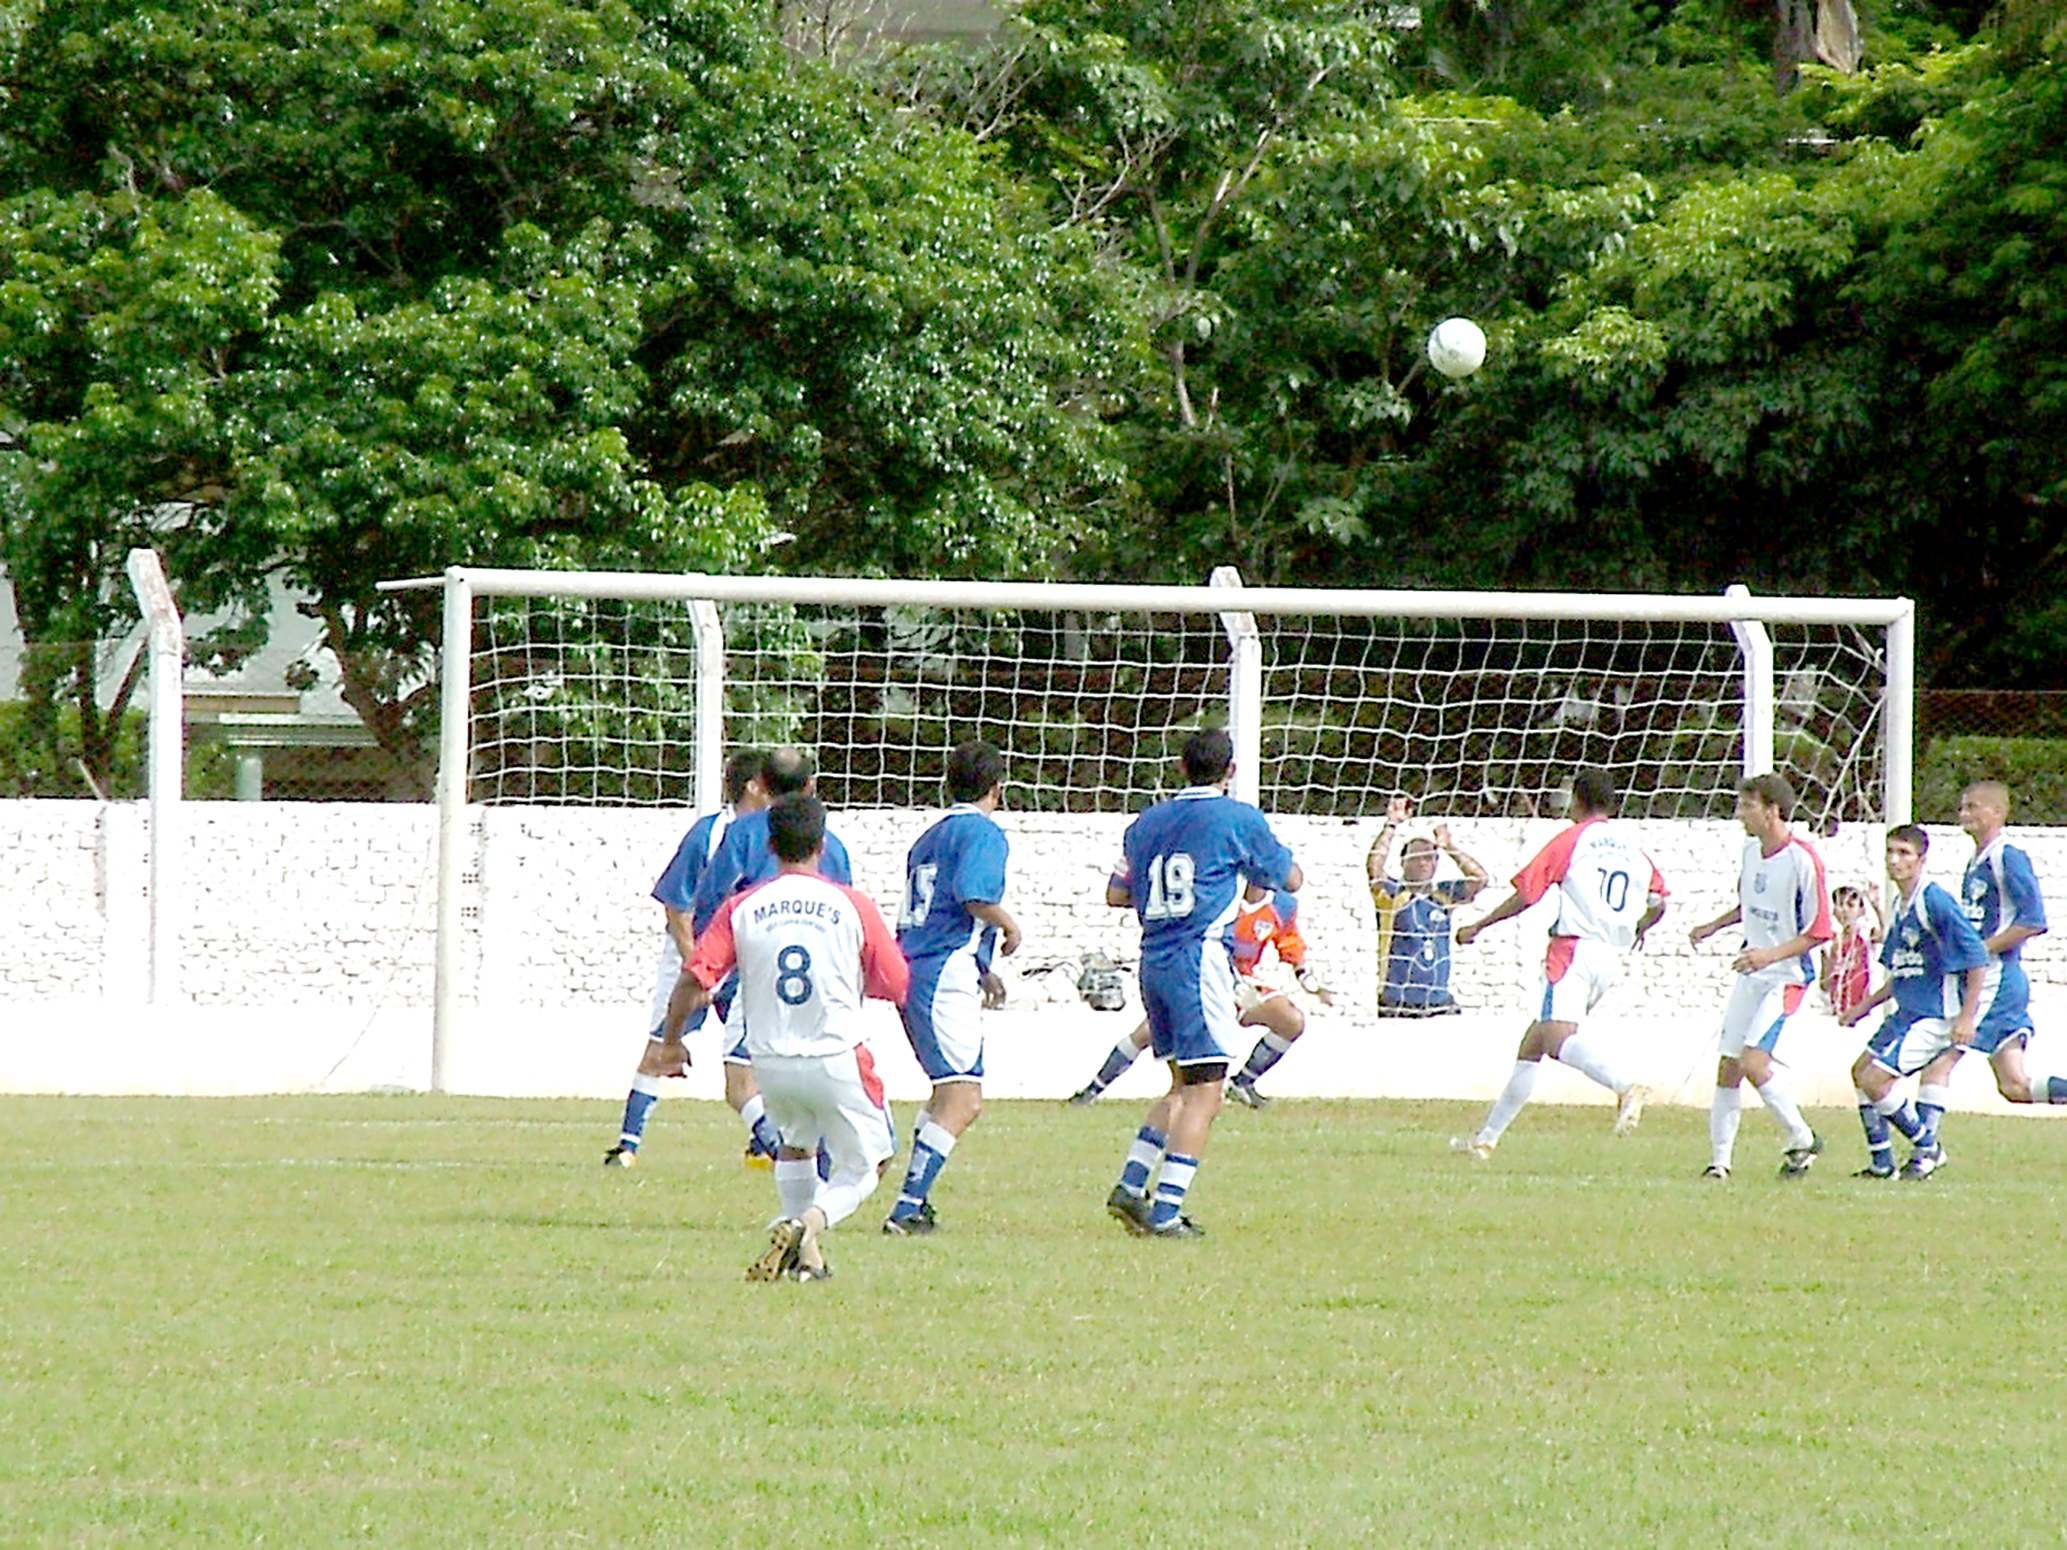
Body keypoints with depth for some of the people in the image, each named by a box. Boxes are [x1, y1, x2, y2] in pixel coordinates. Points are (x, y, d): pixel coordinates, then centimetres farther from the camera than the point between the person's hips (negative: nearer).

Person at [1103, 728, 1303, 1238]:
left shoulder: (1147, 822, 13)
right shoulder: (1239, 819, -3)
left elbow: (1116, 894, 20)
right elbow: (1291, 879, 9)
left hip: (1153, 961, 7)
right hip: (1201, 958, -7)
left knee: (1183, 1088, 19)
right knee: (1203, 1093, -5)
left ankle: (1131, 1186, 11)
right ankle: (1165, 1210, -12)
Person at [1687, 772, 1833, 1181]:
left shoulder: (1803, 860, -18)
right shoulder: (1751, 850, 5)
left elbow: (1819, 932, -16)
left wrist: (1770, 955, -24)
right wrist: (1713, 927, 13)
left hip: (1786, 976, -8)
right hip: (1751, 973, 8)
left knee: (1754, 1061, -19)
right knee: (1727, 1067, 4)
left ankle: (1802, 1140, -1)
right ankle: (1719, 1160, 12)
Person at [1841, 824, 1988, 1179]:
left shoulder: (1935, 902, -18)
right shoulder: (1900, 906, 10)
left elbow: (1977, 959, -20)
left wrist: (1967, 1016, -24)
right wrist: (1865, 1006, 19)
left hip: (1934, 1016, -10)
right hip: (1907, 1012, 10)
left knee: (1876, 1080, -14)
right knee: (1861, 1071, 16)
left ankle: (1927, 1149, 3)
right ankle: (1881, 1162, 22)